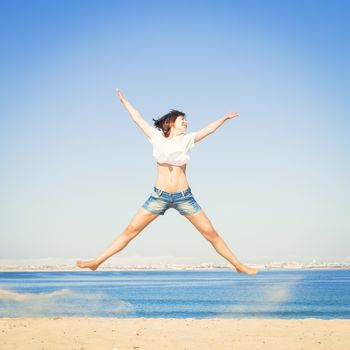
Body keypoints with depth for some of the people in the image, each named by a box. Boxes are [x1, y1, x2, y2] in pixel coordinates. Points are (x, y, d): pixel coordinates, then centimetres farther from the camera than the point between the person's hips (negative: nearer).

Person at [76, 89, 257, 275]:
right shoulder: (157, 137, 4)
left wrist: (225, 117, 0)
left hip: (184, 197, 1)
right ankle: (97, 262, 0)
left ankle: (238, 265, 12)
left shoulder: (187, 139, 7)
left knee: (211, 233, 2)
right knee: (130, 230, -3)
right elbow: (138, 118, 10)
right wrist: (123, 100, 14)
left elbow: (209, 128, 8)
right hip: (159, 196, -1)